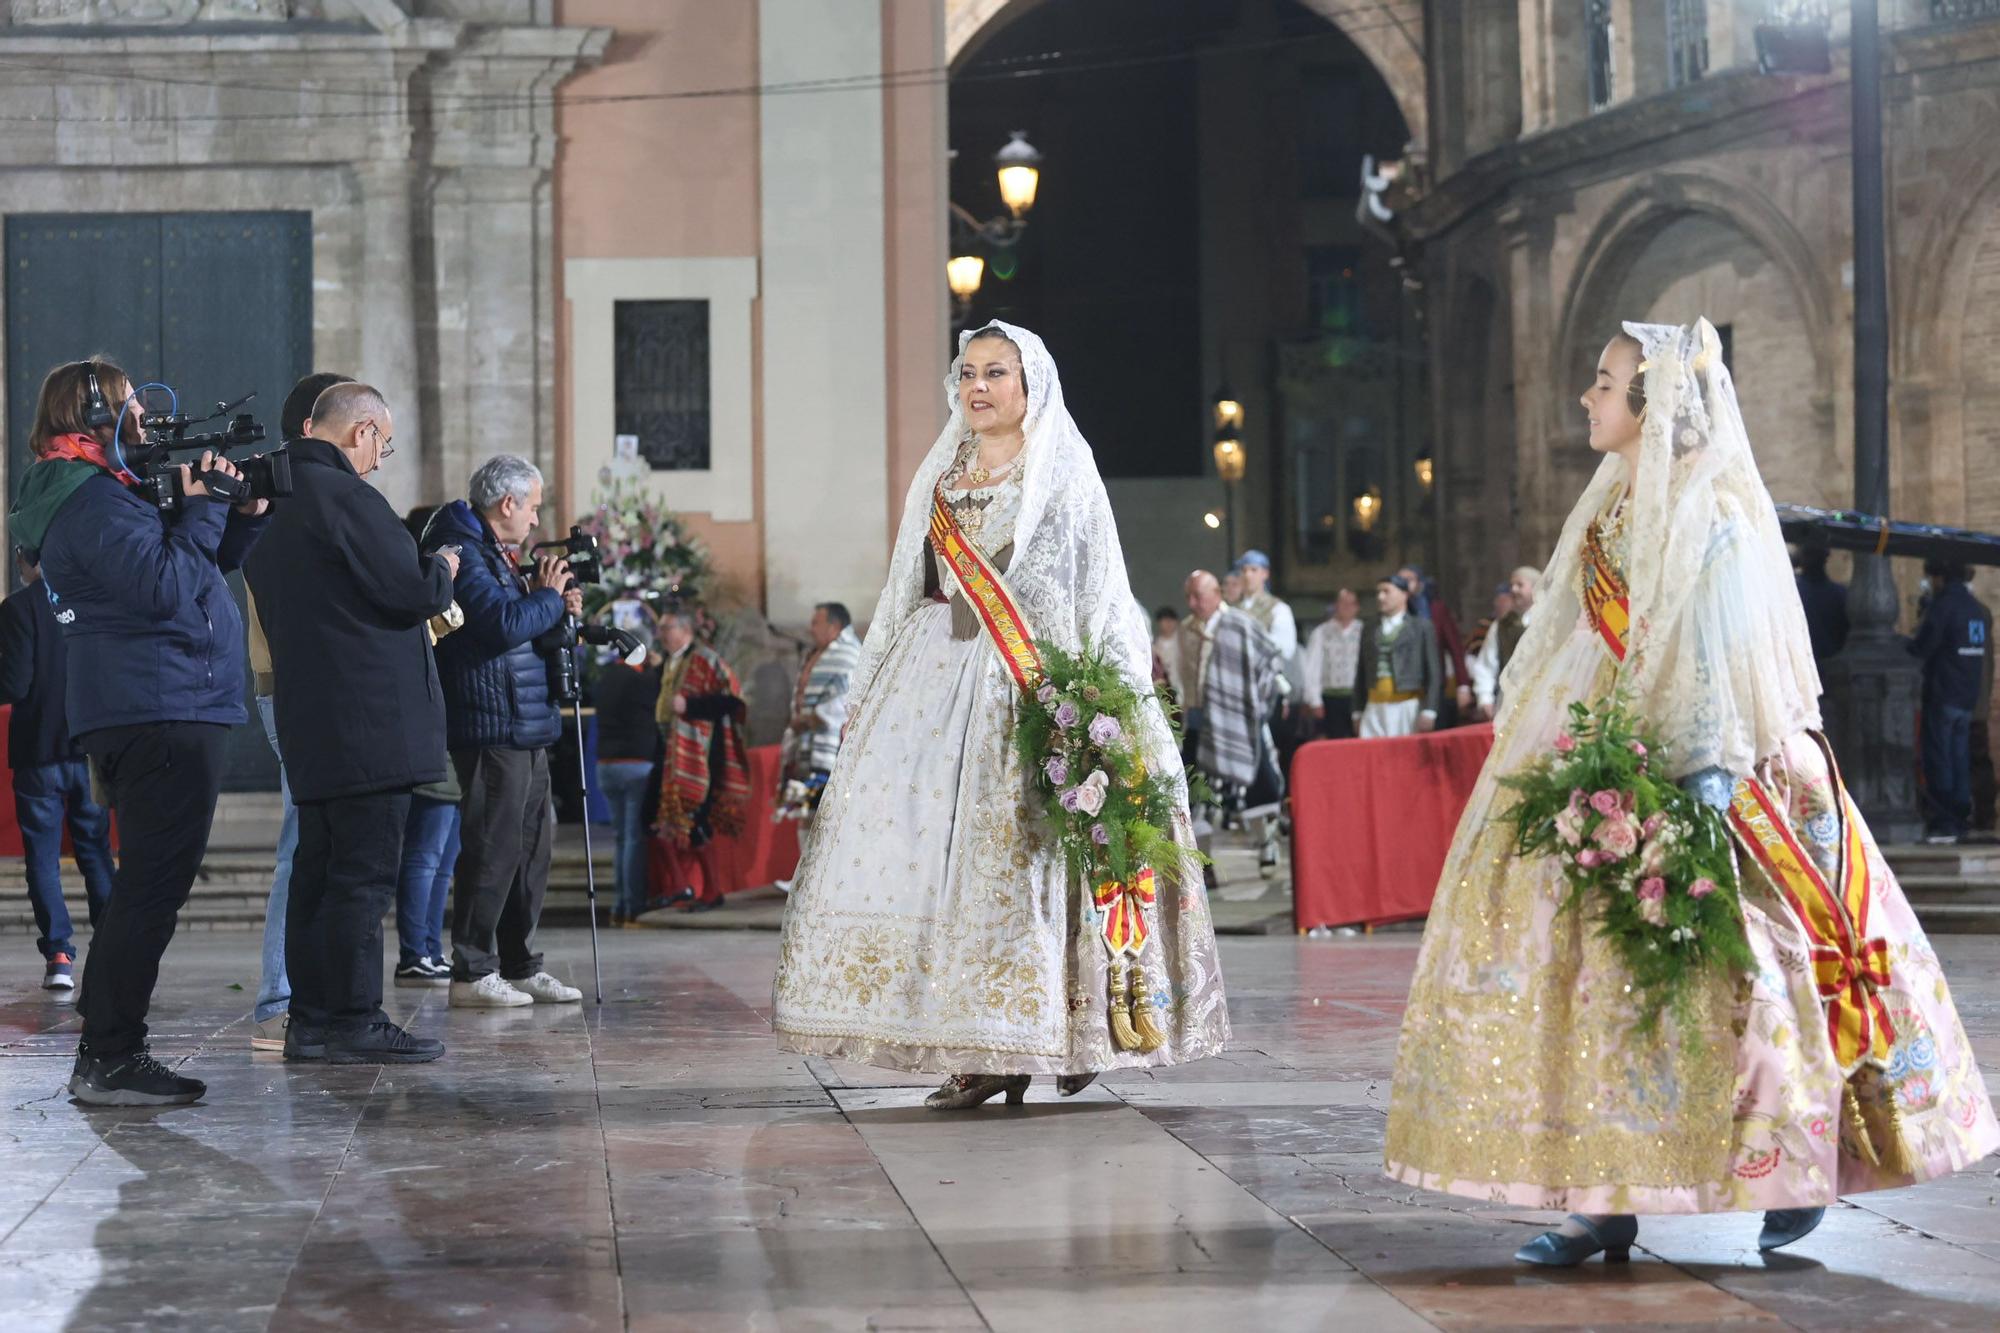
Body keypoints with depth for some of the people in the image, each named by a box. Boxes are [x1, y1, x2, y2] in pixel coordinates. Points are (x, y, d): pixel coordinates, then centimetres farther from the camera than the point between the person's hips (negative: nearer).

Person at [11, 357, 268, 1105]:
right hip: (163, 713, -11)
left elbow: (198, 566, 24)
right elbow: (164, 588, -22)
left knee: (144, 888, 15)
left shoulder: (92, 495, 21)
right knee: (153, 888, -11)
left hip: (135, 716, 11)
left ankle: (107, 1052, 19)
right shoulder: (93, 501, -13)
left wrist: (241, 518, 9)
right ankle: (109, 1060, -11)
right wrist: (201, 508, -11)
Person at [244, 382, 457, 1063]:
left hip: (309, 725, 10)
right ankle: (353, 1022, -5)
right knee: (365, 872, -6)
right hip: (368, 722, -9)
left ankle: (310, 1019, 15)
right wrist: (443, 569, 5)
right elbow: (412, 591, -17)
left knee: (317, 869, 11)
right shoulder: (345, 496, -13)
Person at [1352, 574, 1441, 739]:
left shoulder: (1421, 627, 5)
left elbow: (1433, 673, -1)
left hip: (1408, 707, -3)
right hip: (1375, 709, 3)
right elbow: (1361, 675, 16)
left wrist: (1429, 711, -9)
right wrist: (1358, 711, 9)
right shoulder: (1369, 632, 16)